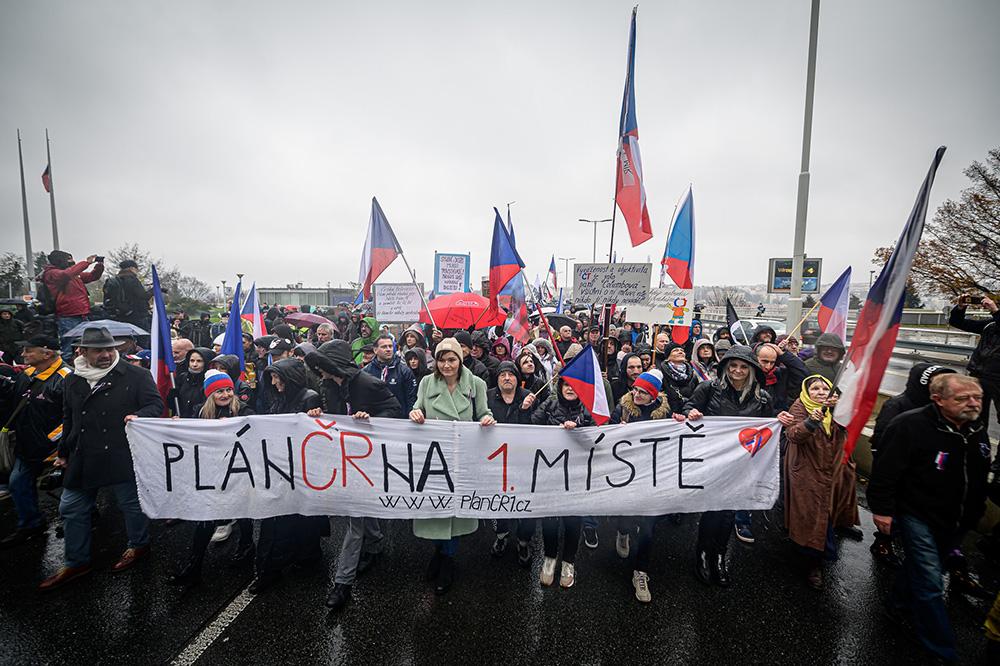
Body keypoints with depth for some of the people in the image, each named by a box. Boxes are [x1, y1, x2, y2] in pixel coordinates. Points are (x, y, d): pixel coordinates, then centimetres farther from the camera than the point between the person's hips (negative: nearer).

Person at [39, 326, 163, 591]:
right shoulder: (71, 381, 8)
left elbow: (156, 404, -11)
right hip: (82, 460, 6)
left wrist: (140, 415, -32)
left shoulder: (136, 376, -9)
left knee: (132, 504, 8)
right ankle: (76, 562, 33)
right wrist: (64, 453, 23)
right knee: (72, 509, 15)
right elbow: (68, 420, 19)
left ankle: (139, 545, 31)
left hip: (122, 457, -5)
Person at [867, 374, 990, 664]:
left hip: (956, 523, 7)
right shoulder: (911, 426, -24)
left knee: (921, 568, 23)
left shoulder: (978, 432, 0)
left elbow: (981, 479, 16)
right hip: (918, 517, -7)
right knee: (930, 583, -3)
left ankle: (898, 606, 45)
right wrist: (882, 509, -21)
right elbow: (885, 470, -22)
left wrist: (974, 515, 19)